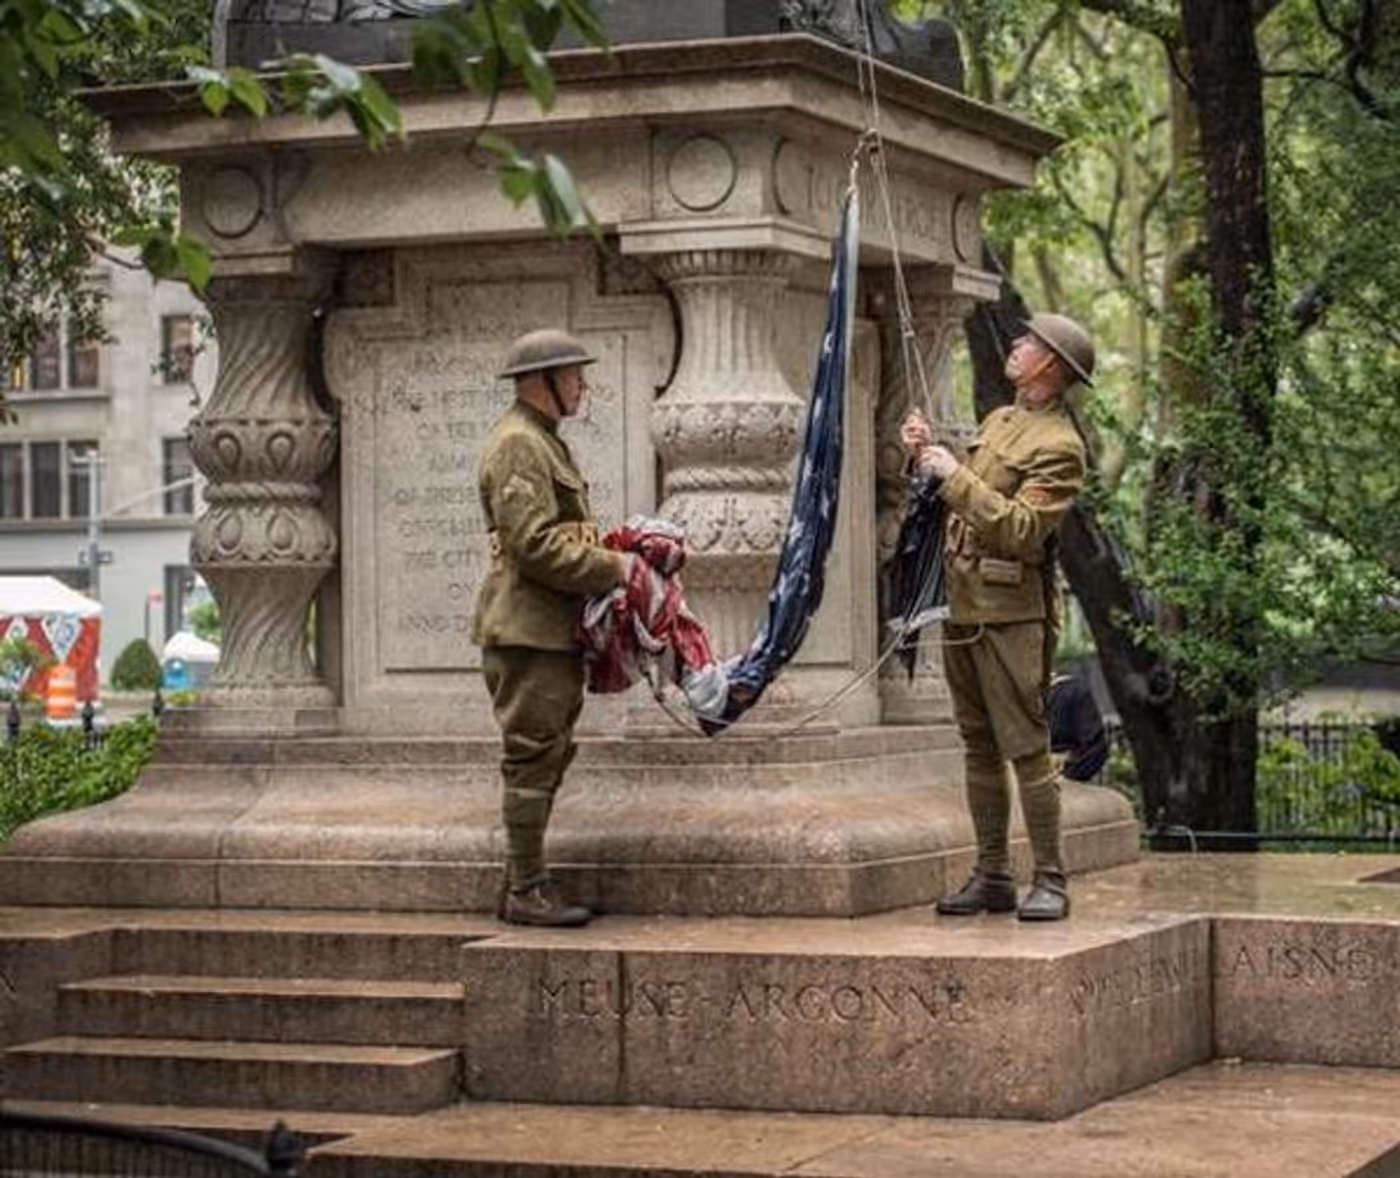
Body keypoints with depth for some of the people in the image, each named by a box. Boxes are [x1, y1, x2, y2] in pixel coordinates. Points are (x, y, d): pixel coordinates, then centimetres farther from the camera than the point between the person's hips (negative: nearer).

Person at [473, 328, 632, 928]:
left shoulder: (543, 442, 21)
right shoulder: (517, 445, -13)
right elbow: (536, 545, -21)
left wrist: (608, 557, 14)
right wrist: (610, 567, -14)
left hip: (553, 629, 11)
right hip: (527, 627, -11)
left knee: (545, 757, 13)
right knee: (533, 757, -7)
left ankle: (523, 883, 18)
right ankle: (527, 890, -4)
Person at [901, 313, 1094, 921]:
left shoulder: (1059, 446, -12)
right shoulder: (998, 420, 16)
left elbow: (1021, 529, -22)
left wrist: (955, 475, -20)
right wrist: (927, 456, 10)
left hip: (1010, 614, -9)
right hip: (962, 605, 9)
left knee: (1026, 749, -7)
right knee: (980, 749, 11)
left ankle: (1050, 882, -1)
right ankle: (992, 877, 17)